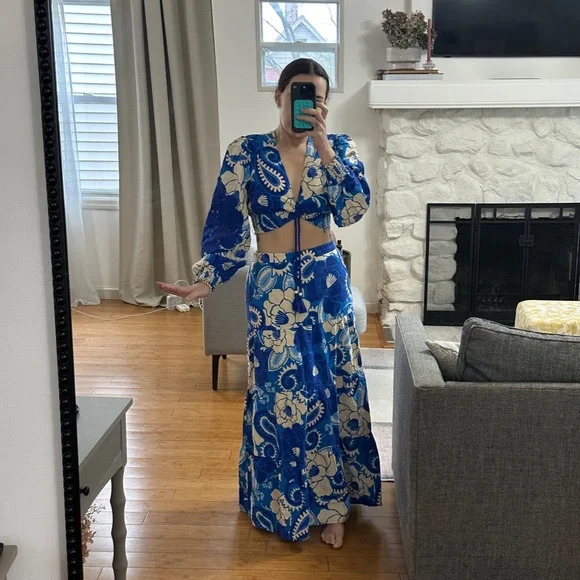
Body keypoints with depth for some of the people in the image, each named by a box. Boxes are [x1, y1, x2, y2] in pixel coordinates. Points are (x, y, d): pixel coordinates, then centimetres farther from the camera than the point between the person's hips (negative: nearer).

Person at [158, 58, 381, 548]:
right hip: (272, 286, -2)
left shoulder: (338, 147, 1)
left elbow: (354, 209, -15)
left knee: (333, 386, 7)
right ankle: (286, 504, 23)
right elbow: (226, 225, -7)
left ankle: (331, 501, 24)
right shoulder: (246, 152, -4)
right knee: (280, 391, 4)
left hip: (327, 281, 2)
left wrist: (323, 146, -20)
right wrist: (205, 279, -19)